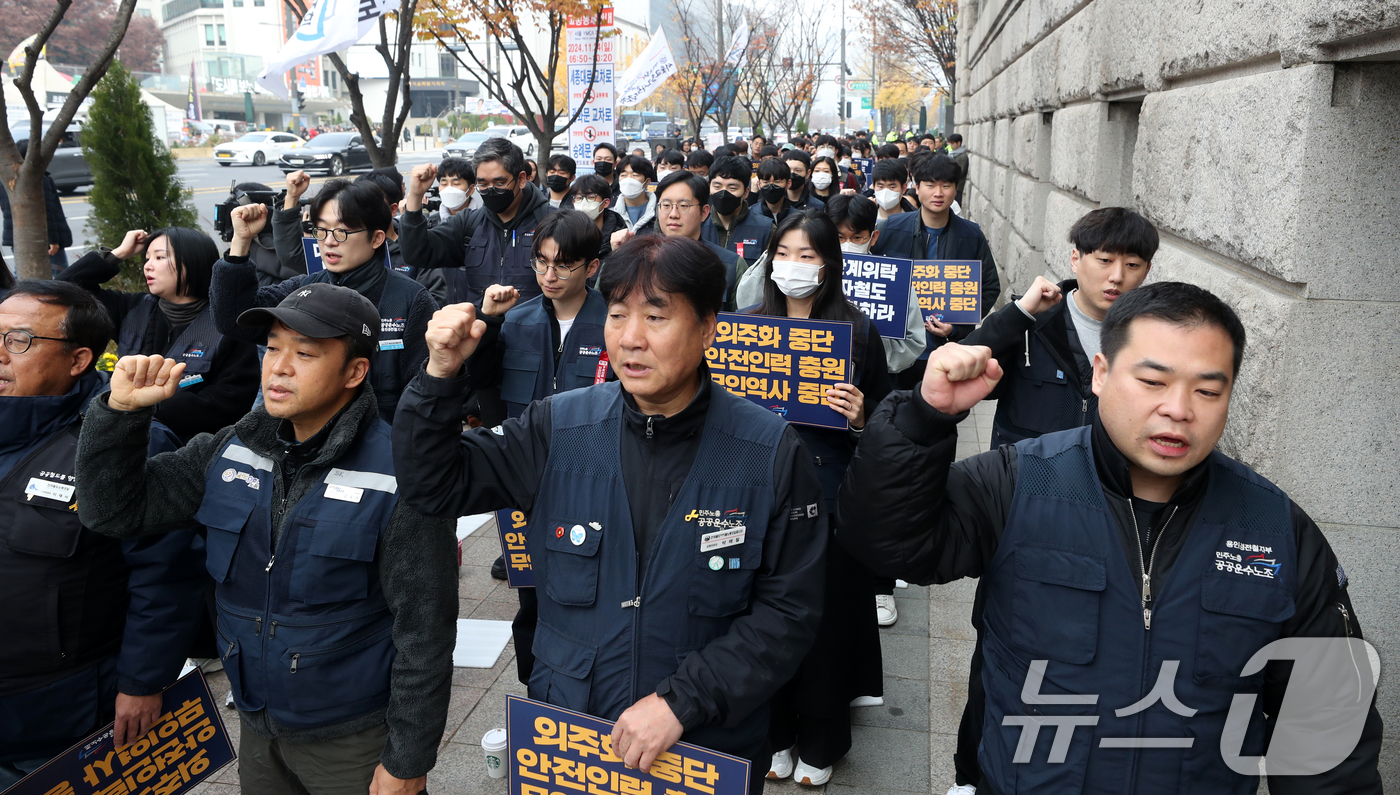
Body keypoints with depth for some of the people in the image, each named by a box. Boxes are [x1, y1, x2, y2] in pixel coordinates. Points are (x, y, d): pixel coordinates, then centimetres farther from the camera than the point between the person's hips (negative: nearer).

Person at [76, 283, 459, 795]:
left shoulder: (398, 477, -20)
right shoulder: (231, 451, -2)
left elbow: (424, 632, -17)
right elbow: (115, 509, 1)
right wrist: (120, 411, -13)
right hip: (257, 731, 6)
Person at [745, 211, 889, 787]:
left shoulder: (857, 332, -4)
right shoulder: (749, 325, 4)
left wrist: (859, 419, -20)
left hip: (829, 489, -2)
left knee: (824, 613, 7)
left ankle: (820, 741, 28)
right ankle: (774, 733, 29)